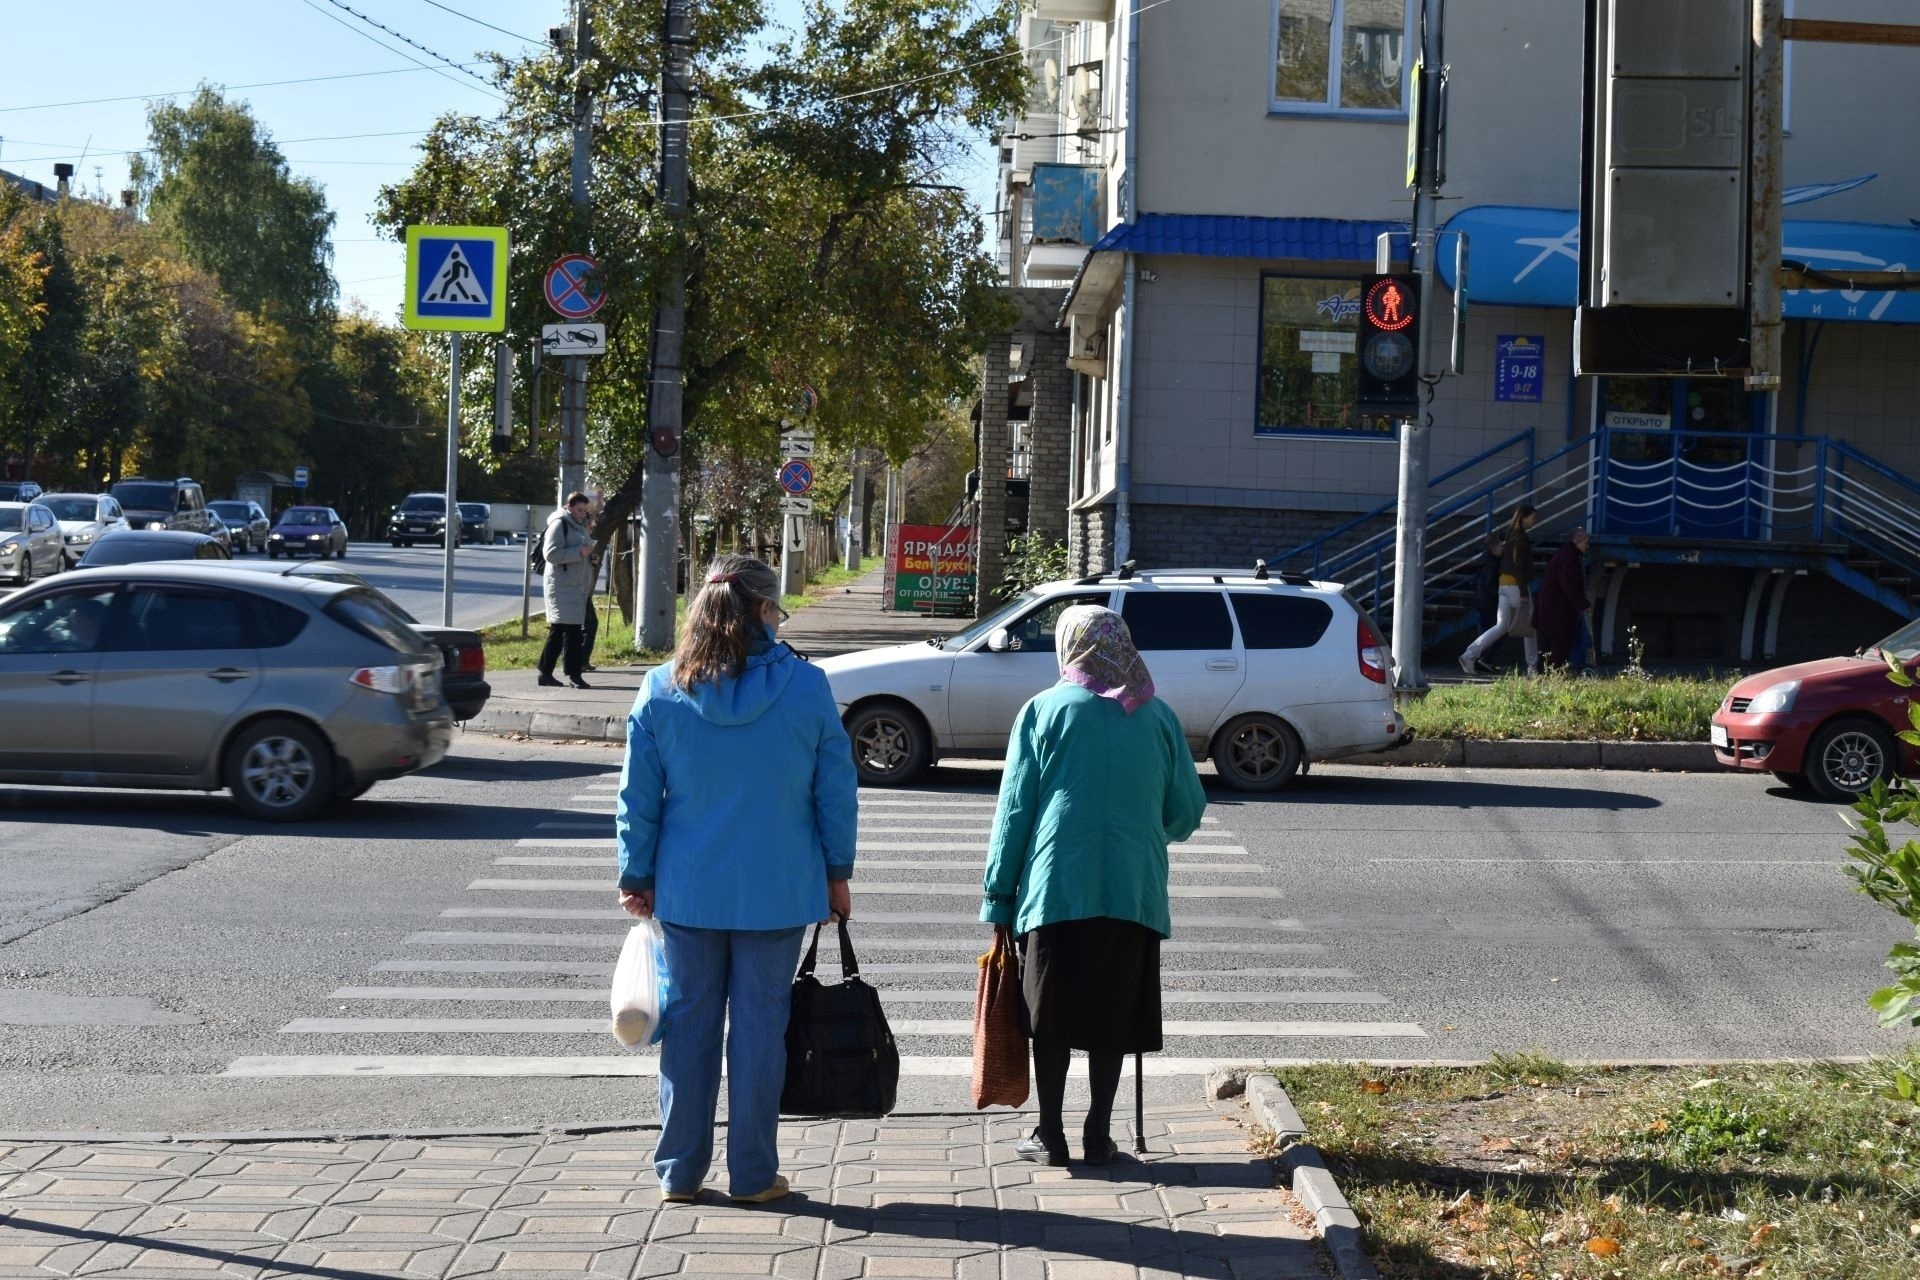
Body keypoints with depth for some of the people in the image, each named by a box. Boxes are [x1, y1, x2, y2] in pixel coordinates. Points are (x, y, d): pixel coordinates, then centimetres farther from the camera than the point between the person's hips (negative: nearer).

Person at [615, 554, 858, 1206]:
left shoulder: (662, 690, -3)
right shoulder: (806, 686, -7)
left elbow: (637, 797, 1)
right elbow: (837, 791, -2)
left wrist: (636, 876, 11)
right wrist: (837, 872, 8)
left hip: (687, 890, 1)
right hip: (778, 890, -1)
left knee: (690, 1022, 10)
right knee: (760, 1024, 6)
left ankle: (680, 1171, 16)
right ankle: (753, 1173, 12)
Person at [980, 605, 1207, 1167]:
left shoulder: (1044, 710, 0)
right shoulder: (1158, 716, 6)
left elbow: (1015, 808, -1)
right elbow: (1187, 810, 10)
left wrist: (999, 893, 4)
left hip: (1055, 887, -2)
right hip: (1134, 890, 2)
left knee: (1050, 1014, 6)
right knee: (1113, 1014, 8)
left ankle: (1050, 1134, 9)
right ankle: (1098, 1135, 11)